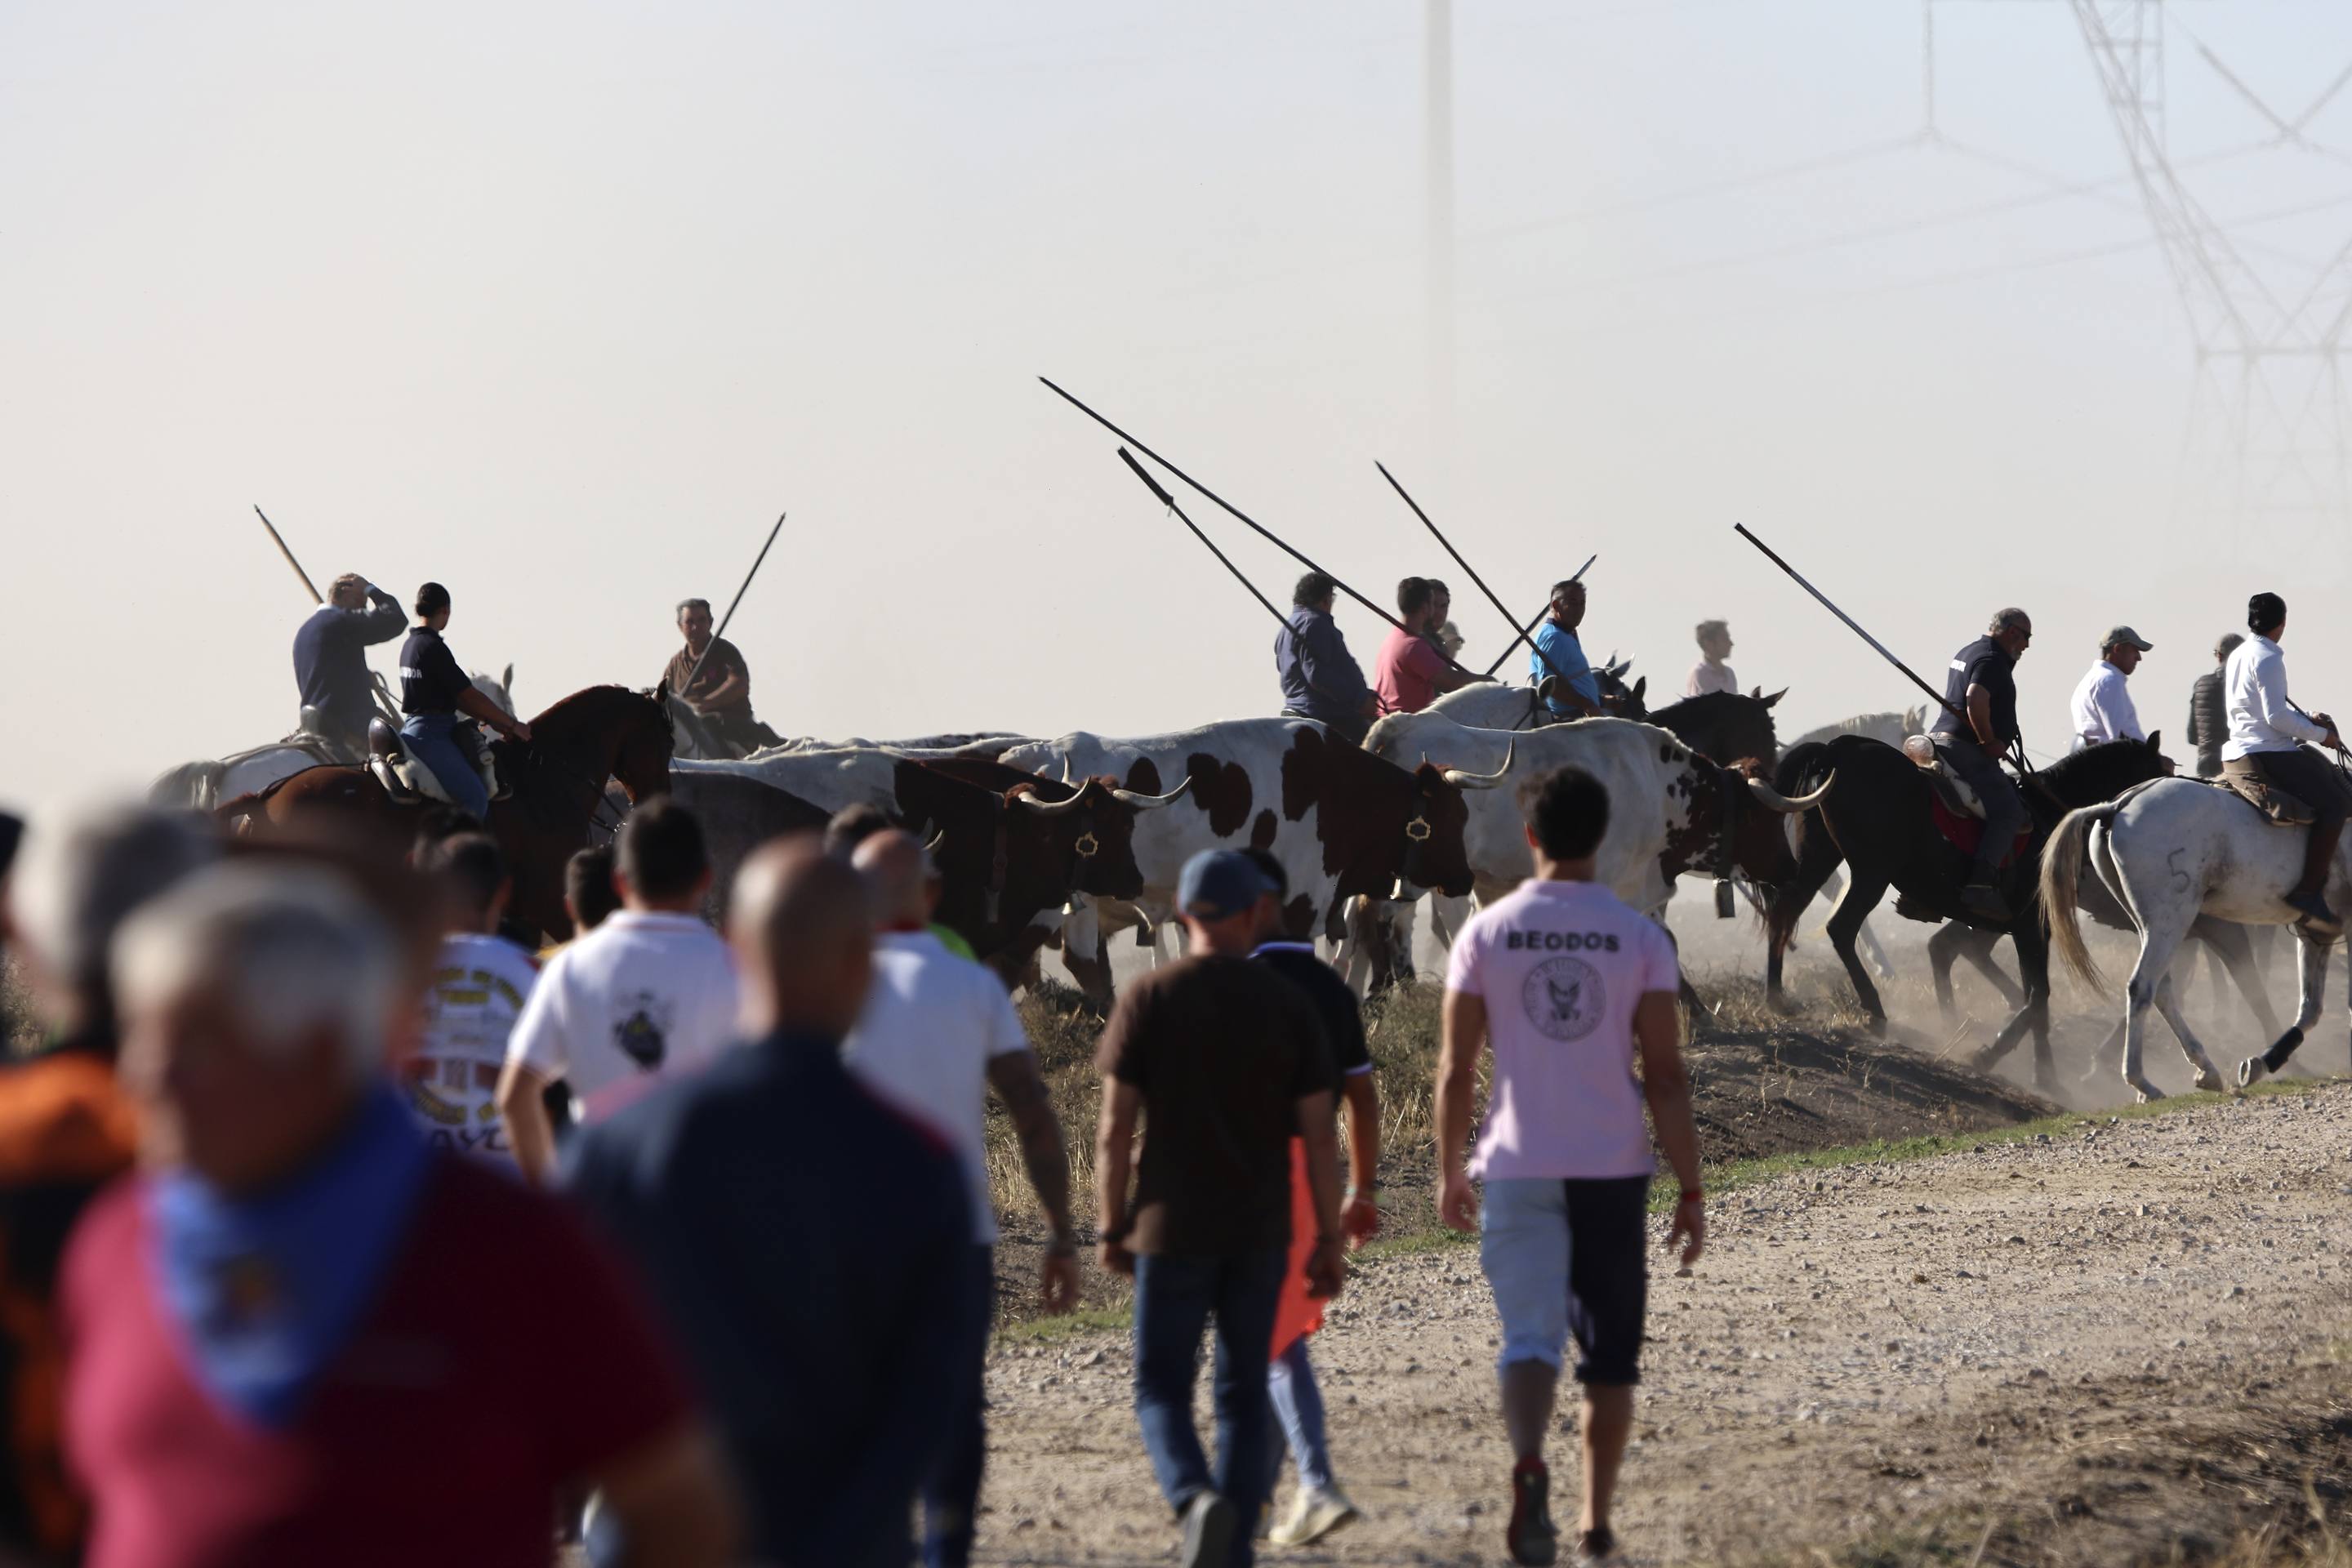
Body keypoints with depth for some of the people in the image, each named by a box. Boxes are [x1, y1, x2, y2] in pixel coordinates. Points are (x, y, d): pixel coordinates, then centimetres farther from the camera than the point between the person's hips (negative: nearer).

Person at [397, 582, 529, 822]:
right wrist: (512, 724, -1)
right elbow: (469, 696, -12)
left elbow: (454, 696, 18)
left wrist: (493, 721, 15)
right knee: (476, 798, -17)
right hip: (431, 735, -10)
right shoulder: (433, 647, -16)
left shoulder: (411, 644, 14)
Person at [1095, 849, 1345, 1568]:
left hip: (1174, 1229, -2)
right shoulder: (1288, 1005, -1)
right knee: (1243, 1393, 12)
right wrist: (1329, 1239, 5)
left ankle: (1197, 1501, -23)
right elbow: (1320, 1135, -2)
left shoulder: (1148, 999, -5)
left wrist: (1111, 1227, 3)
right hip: (1261, 1233, 2)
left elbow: (1115, 1127, -6)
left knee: (1162, 1387, 5)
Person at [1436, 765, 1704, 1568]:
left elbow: (1455, 1068, -2)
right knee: (1610, 1352, 14)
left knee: (1529, 1335, -4)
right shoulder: (1640, 938, -4)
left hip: (1518, 1170, 0)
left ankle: (1529, 1467, -33)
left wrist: (1450, 1172, 10)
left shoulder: (1486, 934, -2)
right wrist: (1691, 1190, -1)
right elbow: (1666, 1077, -6)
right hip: (1613, 1170, 0)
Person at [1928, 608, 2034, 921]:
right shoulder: (1992, 660, -12)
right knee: (2009, 812, -18)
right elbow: (1976, 699, -29)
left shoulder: (1965, 654, 22)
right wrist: (1989, 741, -19)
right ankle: (1980, 885, -32)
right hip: (1966, 750, -11)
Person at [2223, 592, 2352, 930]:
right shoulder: (2268, 659, -13)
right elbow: (2277, 717, -19)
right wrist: (2321, 734, -7)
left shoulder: (2238, 656, 16)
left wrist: (2306, 721, 16)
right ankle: (2309, 892, -23)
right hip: (2268, 755, -10)